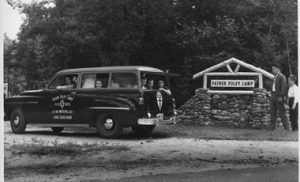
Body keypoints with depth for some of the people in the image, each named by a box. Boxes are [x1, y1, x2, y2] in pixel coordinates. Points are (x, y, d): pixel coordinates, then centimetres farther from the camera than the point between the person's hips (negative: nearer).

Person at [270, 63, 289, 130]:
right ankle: (272, 128, 10)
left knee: (282, 112, -7)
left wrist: (281, 96, -21)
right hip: (273, 96, 8)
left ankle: (287, 128, -2)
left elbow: (283, 87, -14)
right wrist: (272, 96, 15)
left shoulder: (282, 77, -7)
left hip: (279, 96, -8)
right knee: (272, 112, 6)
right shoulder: (275, 77, 19)